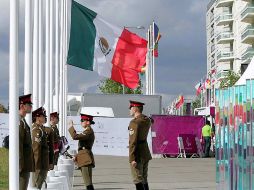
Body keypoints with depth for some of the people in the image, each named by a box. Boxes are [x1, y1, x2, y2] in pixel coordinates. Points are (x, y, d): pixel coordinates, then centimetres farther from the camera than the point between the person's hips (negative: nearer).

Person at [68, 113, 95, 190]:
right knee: (88, 182, 10)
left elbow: (75, 136, -22)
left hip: (86, 159, -10)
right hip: (84, 160, 10)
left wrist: (71, 126, -10)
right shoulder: (88, 131, 22)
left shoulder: (89, 131, -11)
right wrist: (77, 156, 19)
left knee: (88, 182, -15)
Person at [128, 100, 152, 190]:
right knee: (144, 179, 15)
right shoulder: (147, 120, 7)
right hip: (146, 153, 8)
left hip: (137, 155, -8)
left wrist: (132, 158, -22)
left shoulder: (134, 122, -18)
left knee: (138, 180, -4)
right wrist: (137, 117, 19)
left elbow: (133, 141, -21)